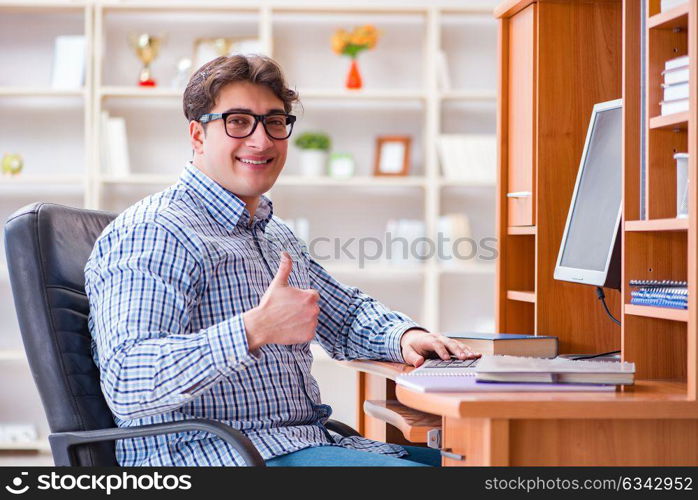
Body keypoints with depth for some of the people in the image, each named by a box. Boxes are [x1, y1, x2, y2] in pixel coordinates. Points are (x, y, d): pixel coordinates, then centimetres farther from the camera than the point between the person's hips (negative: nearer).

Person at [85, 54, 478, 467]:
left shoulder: (276, 235, 21)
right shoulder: (152, 234, -12)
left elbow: (346, 312, 33)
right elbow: (128, 389, -25)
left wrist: (404, 335, 9)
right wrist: (254, 331, -33)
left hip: (301, 443, 10)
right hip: (210, 452, -10)